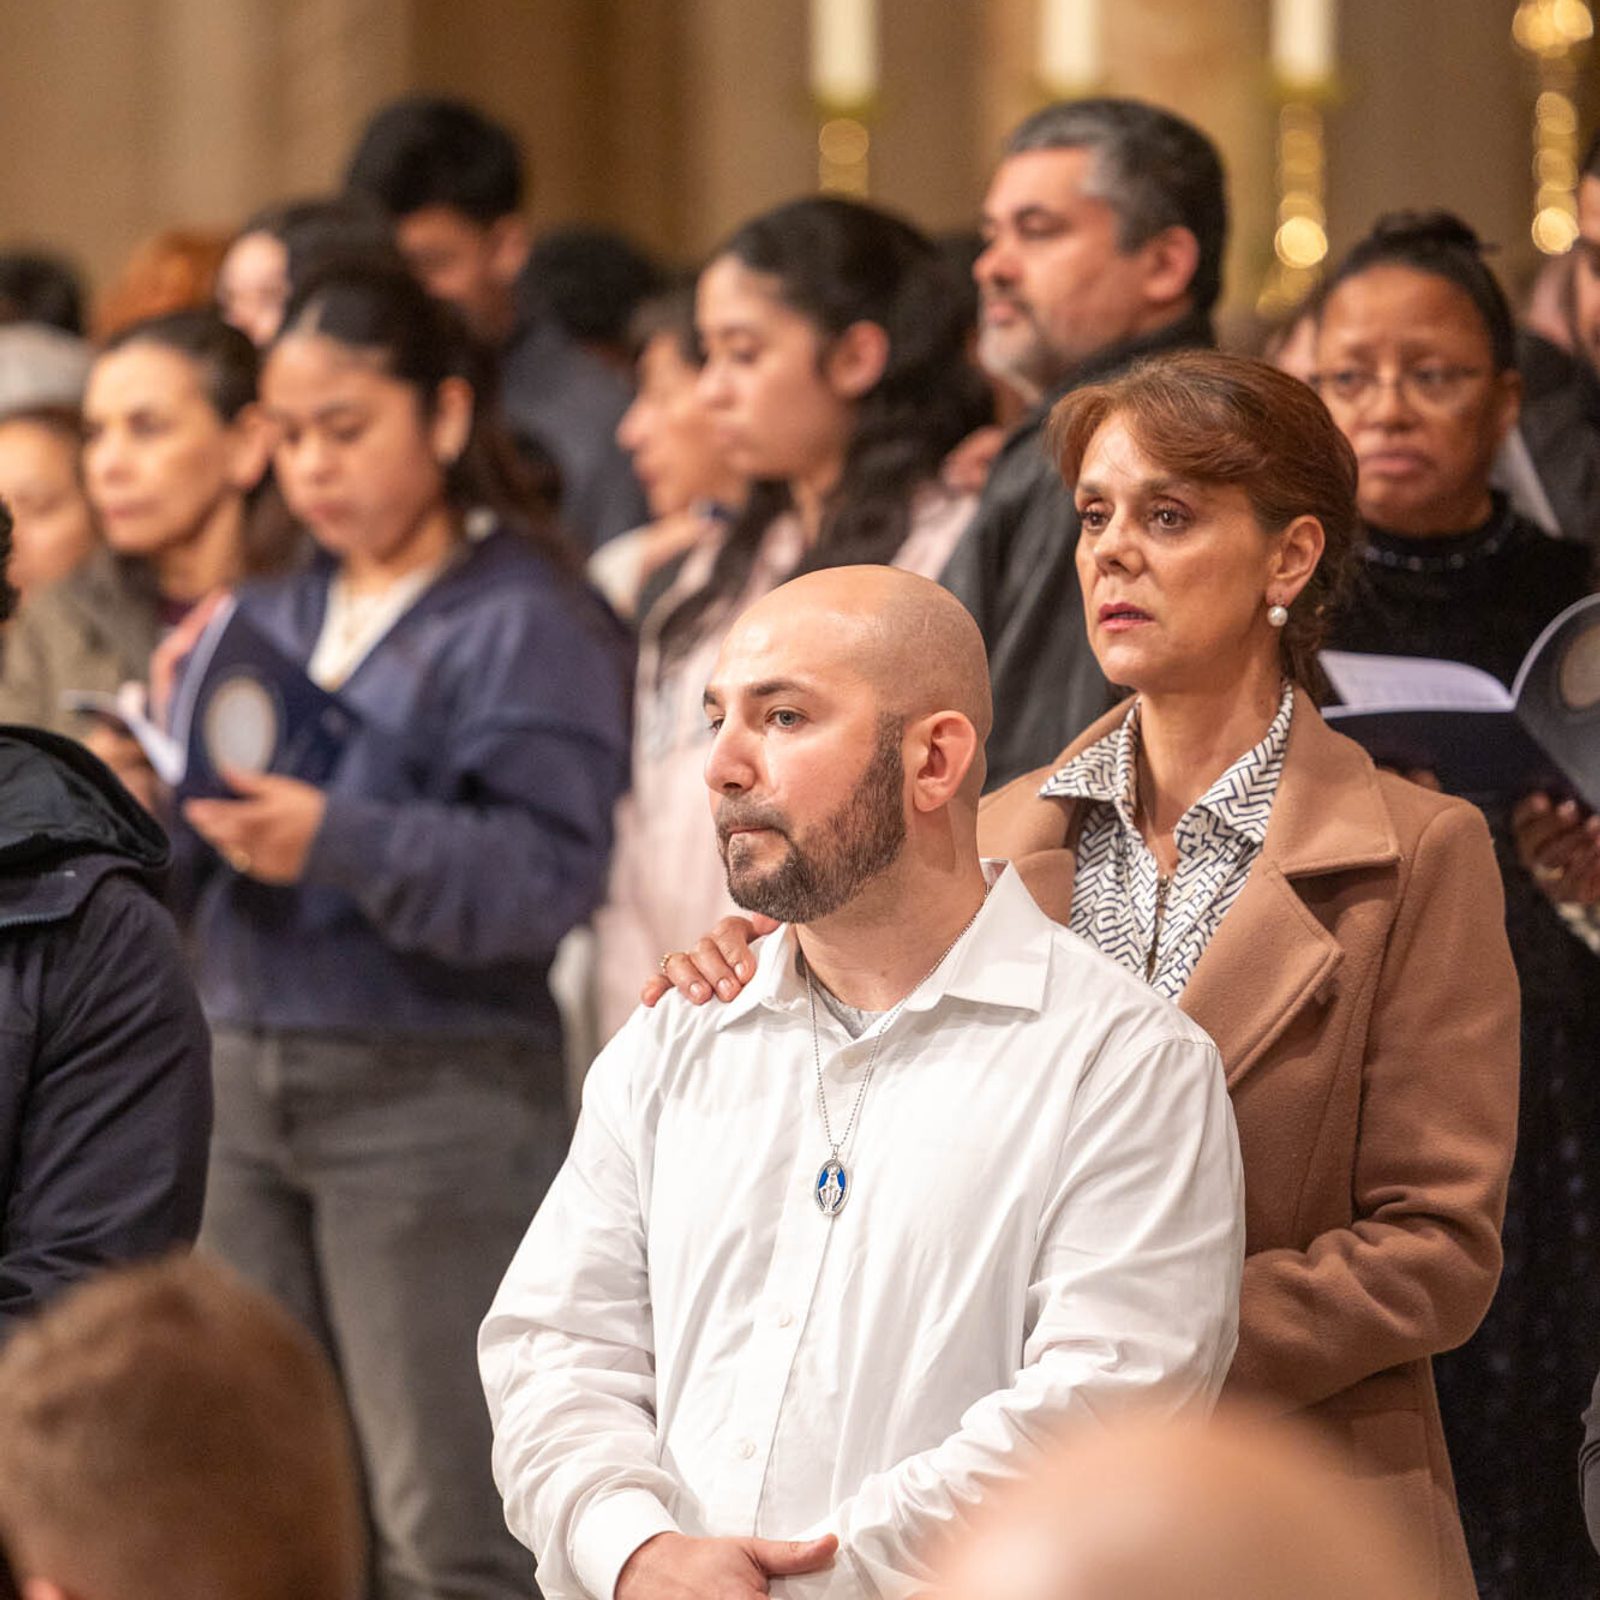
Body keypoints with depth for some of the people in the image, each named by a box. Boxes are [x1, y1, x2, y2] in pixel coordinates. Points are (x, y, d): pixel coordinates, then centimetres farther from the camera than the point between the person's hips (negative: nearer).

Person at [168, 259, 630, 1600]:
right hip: (248, 1073, 7)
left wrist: (339, 842, -25)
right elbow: (186, 874, 15)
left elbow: (552, 870, -15)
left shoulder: (529, 621, -4)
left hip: (432, 1096, -6)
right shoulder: (267, 618, 16)